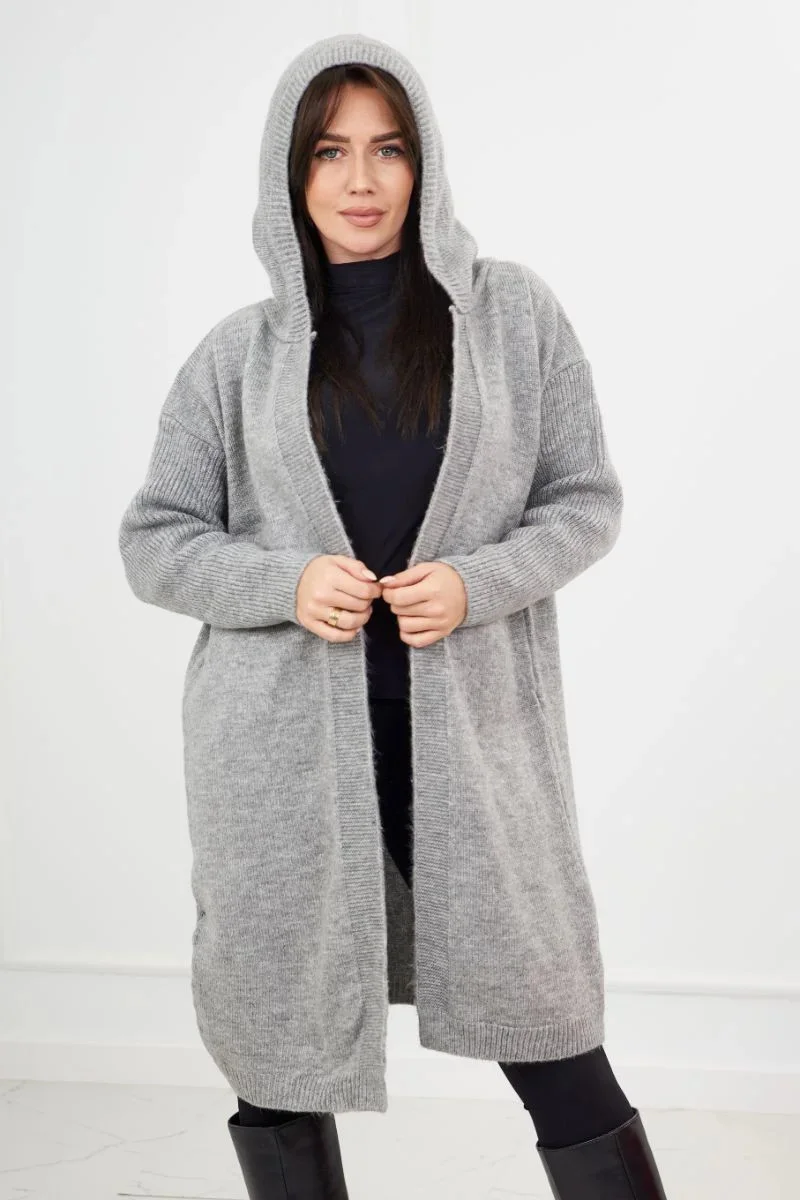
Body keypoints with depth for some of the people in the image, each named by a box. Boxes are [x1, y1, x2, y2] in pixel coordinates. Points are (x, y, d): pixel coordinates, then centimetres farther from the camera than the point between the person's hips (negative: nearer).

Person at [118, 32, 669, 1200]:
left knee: (549, 1034, 5)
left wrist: (476, 582, -12)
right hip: (281, 738, 1)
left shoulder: (514, 311, 3)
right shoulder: (239, 351, 4)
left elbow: (588, 499, 6)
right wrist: (285, 583, -12)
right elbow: (153, 539, 7)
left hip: (472, 723, 0)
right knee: (280, 1041, 11)